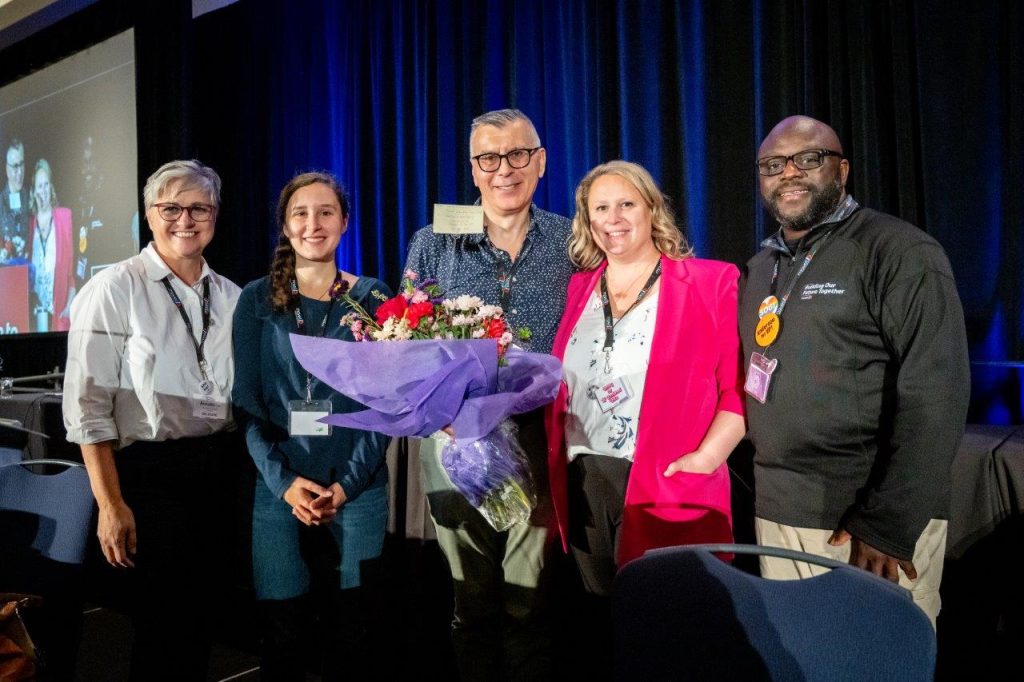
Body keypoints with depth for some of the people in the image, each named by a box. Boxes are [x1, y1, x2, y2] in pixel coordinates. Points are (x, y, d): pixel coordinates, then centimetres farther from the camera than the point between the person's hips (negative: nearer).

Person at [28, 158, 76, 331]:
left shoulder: (64, 215, 2)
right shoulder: (30, 222, 8)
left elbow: (71, 259, 0)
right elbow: (28, 266, 12)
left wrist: (71, 299, -7)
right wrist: (32, 297, -1)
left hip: (60, 300, -2)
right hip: (38, 302, 2)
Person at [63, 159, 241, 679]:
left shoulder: (230, 296, 6)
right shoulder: (115, 289, -9)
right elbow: (88, 406, -11)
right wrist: (111, 505, -14)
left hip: (218, 472, 5)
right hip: (149, 473, -5)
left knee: (201, 617, 17)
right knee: (162, 627, 6)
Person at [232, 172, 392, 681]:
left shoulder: (373, 298, 4)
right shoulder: (256, 300, 5)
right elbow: (247, 402, 2)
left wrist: (347, 484, -10)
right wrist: (285, 480, -11)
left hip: (358, 493, 0)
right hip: (279, 493, 0)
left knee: (350, 637, 9)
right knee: (281, 636, 8)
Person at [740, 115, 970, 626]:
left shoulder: (901, 254, -9)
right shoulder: (760, 268, 11)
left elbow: (934, 399, -16)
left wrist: (889, 525, -19)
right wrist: (757, 485, 9)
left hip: (869, 519, -6)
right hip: (775, 516, 6)